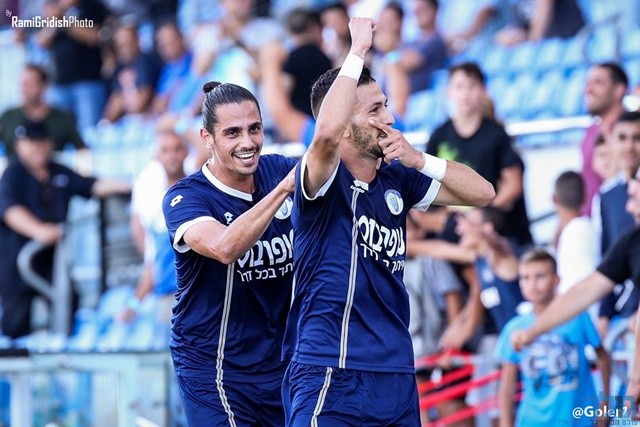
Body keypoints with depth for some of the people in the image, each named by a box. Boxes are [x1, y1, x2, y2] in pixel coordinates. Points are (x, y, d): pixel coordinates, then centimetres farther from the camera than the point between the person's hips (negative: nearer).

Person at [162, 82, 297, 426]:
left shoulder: (278, 171, 1)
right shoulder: (184, 198, -13)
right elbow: (225, 248, -32)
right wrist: (285, 187, -36)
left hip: (283, 366, 4)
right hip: (215, 370, -4)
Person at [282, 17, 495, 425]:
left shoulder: (396, 179, 11)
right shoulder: (325, 181, -8)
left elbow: (482, 192, 12)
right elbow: (327, 133, -31)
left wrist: (419, 160, -3)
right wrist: (358, 51, -22)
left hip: (397, 376, 7)